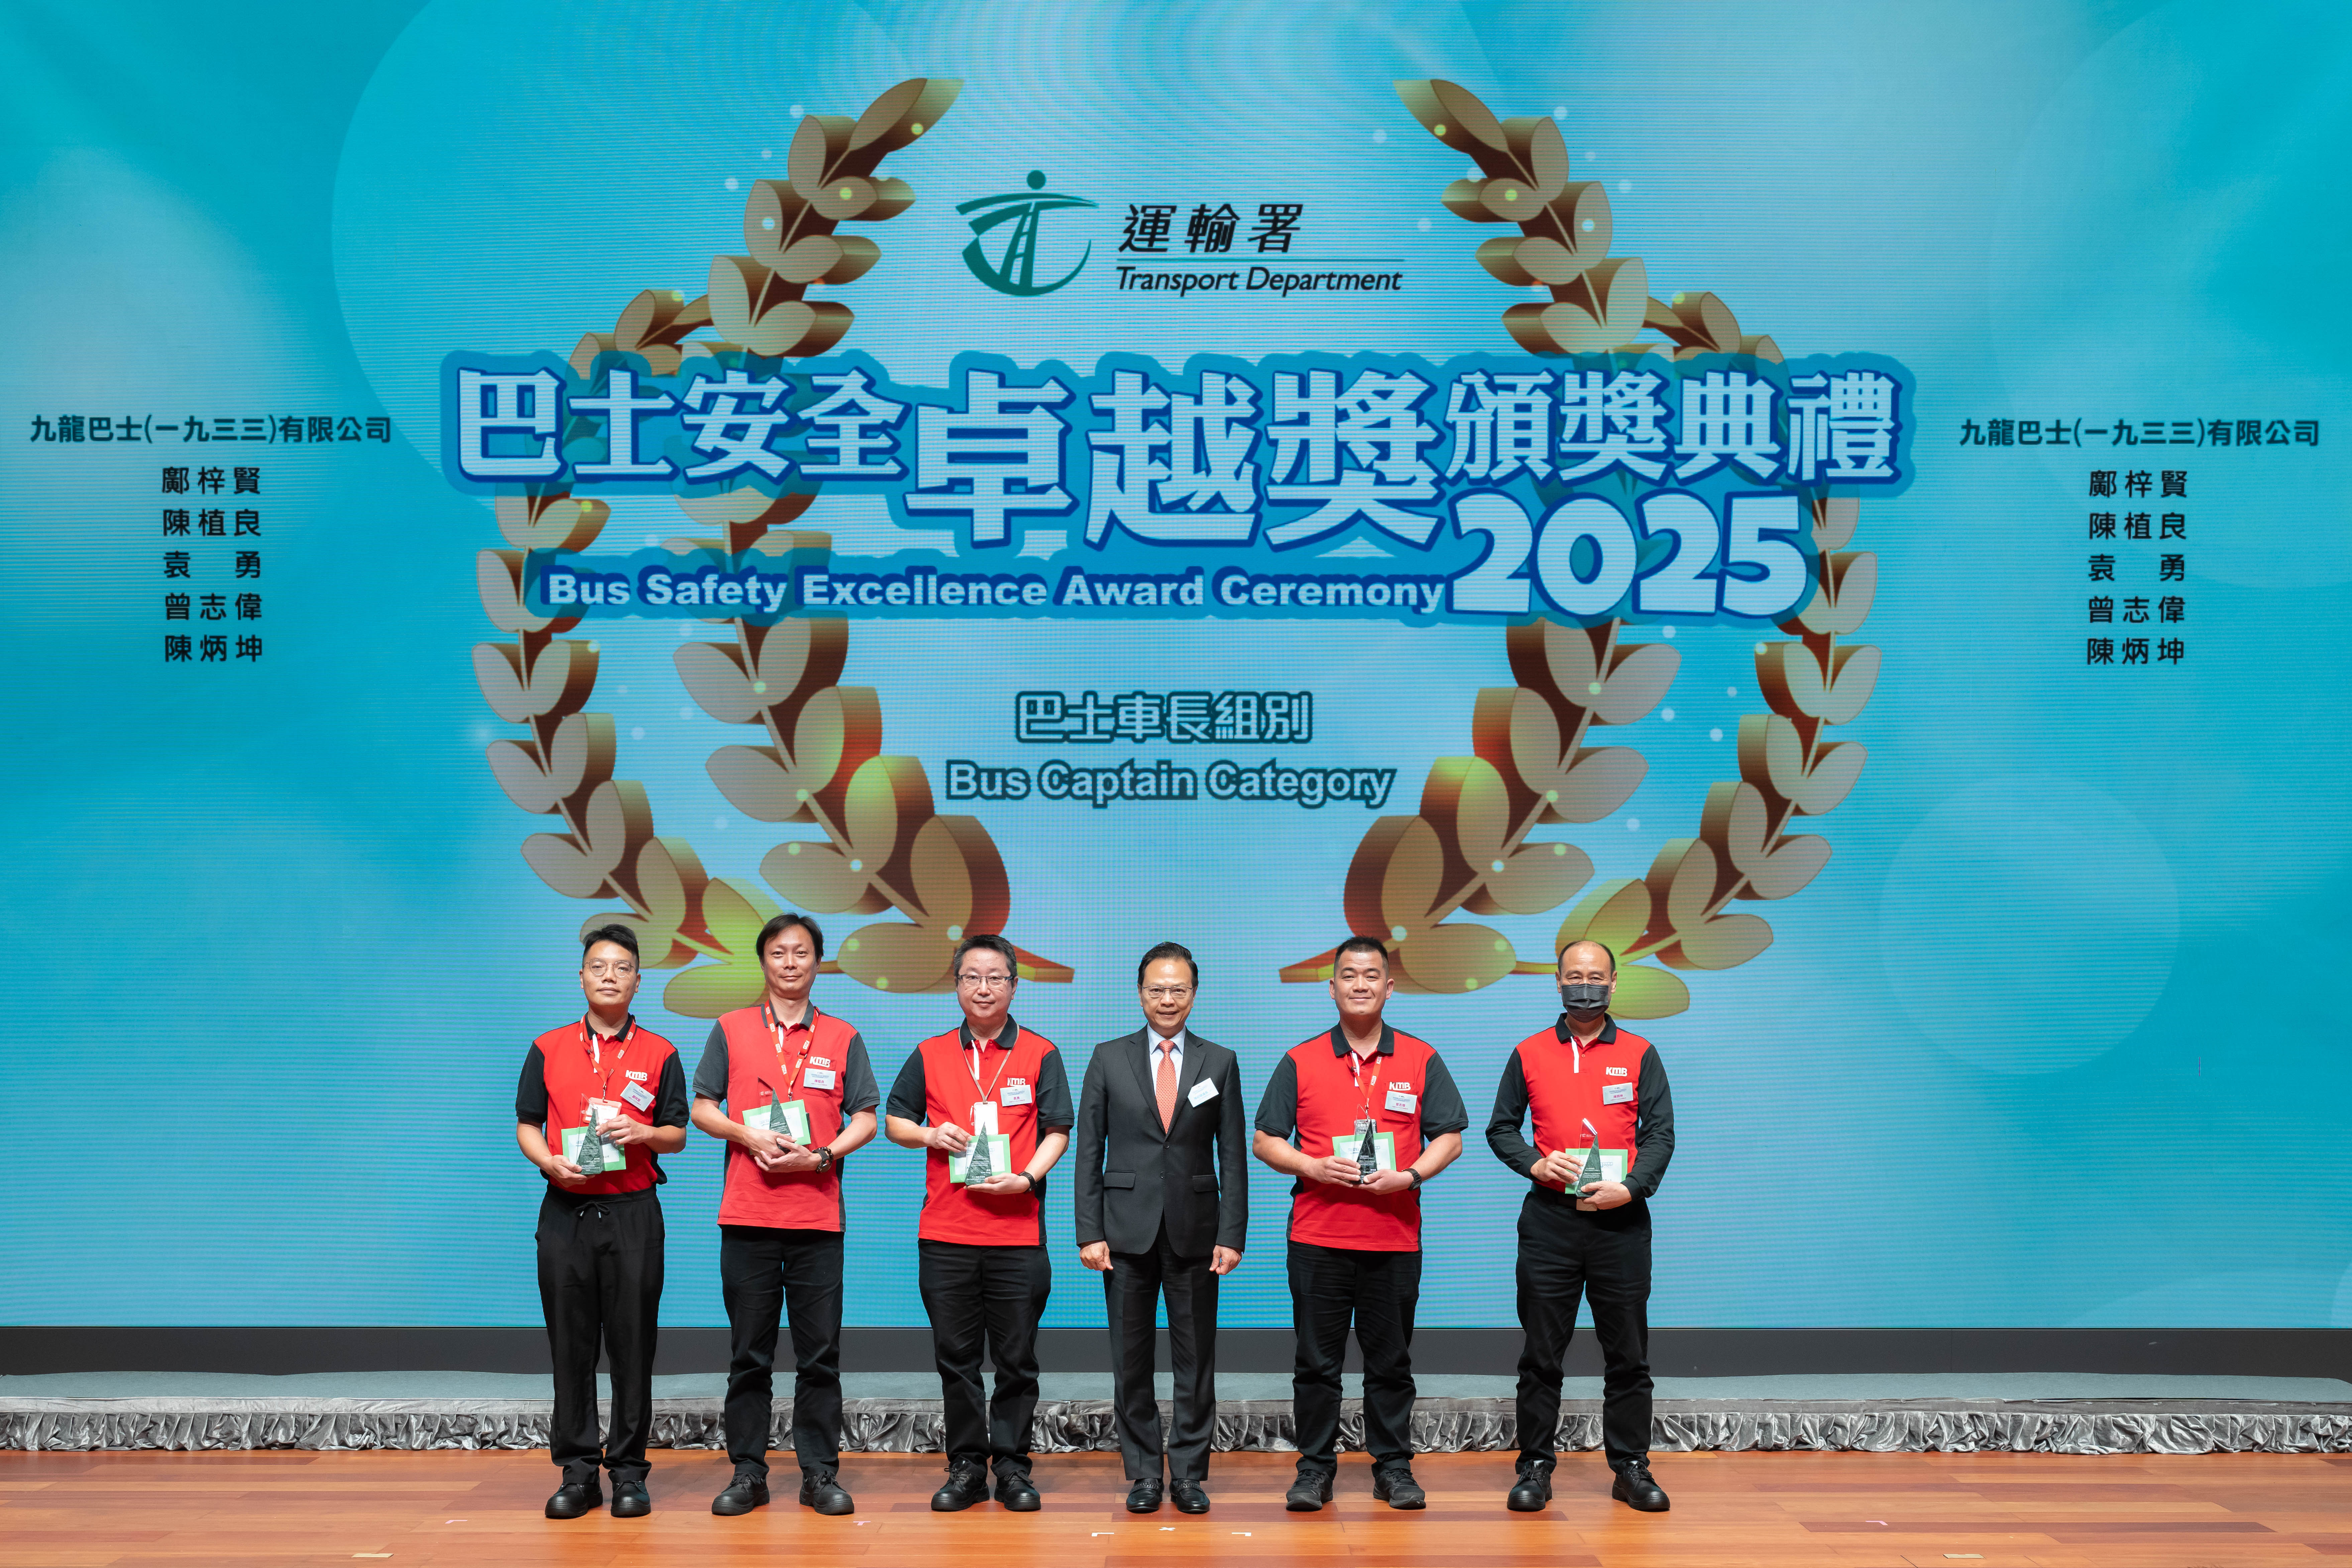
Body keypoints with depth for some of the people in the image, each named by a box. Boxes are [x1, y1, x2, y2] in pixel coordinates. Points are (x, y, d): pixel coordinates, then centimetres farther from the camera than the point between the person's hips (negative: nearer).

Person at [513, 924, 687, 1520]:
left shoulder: (659, 1053, 7)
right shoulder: (548, 1049, 10)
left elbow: (678, 1134, 8)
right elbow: (526, 1125, 9)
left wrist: (643, 1132, -13)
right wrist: (551, 1162, -10)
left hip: (634, 1213, -1)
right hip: (565, 1211, 1)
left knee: (632, 1345, 0)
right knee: (571, 1345, 3)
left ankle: (628, 1471, 9)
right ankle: (577, 1471, 12)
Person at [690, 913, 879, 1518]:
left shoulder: (843, 1038, 8)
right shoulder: (731, 1030, 8)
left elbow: (865, 1119, 6)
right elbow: (701, 1107, 8)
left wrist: (820, 1156, -10)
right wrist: (747, 1135, -9)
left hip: (818, 1218, 0)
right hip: (747, 1217, 0)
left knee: (820, 1354, 2)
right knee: (749, 1354, 5)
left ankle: (820, 1473, 11)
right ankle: (748, 1473, 14)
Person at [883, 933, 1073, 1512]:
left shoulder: (1041, 1055, 4)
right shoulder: (931, 1055, 10)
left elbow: (1057, 1131, 2)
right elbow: (894, 1121, 16)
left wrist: (1027, 1178, -15)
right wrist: (931, 1134, -5)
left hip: (1018, 1231, -2)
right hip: (944, 1232, 2)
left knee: (1016, 1358, 3)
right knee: (956, 1357, 7)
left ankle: (1012, 1465, 14)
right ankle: (967, 1466, 17)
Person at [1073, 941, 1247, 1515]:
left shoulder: (1220, 1063, 5)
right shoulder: (1109, 1059, 3)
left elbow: (1232, 1156, 3)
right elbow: (1089, 1150, 2)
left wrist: (1232, 1235, -4)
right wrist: (1089, 1232, -5)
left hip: (1194, 1230, 0)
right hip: (1128, 1228, 0)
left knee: (1195, 1360, 5)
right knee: (1131, 1358, 6)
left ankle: (1189, 1473, 16)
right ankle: (1143, 1473, 17)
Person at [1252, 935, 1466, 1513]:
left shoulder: (1421, 1061, 6)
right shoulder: (1300, 1063, 5)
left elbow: (1449, 1138, 5)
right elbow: (1266, 1141, 5)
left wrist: (1409, 1176, -12)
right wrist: (1314, 1167, -12)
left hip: (1395, 1238, 0)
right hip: (1318, 1235, 0)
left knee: (1391, 1361, 7)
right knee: (1317, 1361, 4)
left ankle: (1394, 1467, 18)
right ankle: (1315, 1467, 14)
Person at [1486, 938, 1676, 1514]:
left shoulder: (1640, 1055, 7)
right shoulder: (1530, 1054, 9)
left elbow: (1661, 1134, 2)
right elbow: (1500, 1128, 11)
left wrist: (1631, 1187, -12)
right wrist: (1535, 1164, -7)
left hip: (1621, 1221, 0)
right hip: (1548, 1219, 0)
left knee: (1628, 1353, 4)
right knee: (1541, 1353, 3)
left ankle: (1631, 1467, 14)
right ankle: (1535, 1466, 11)